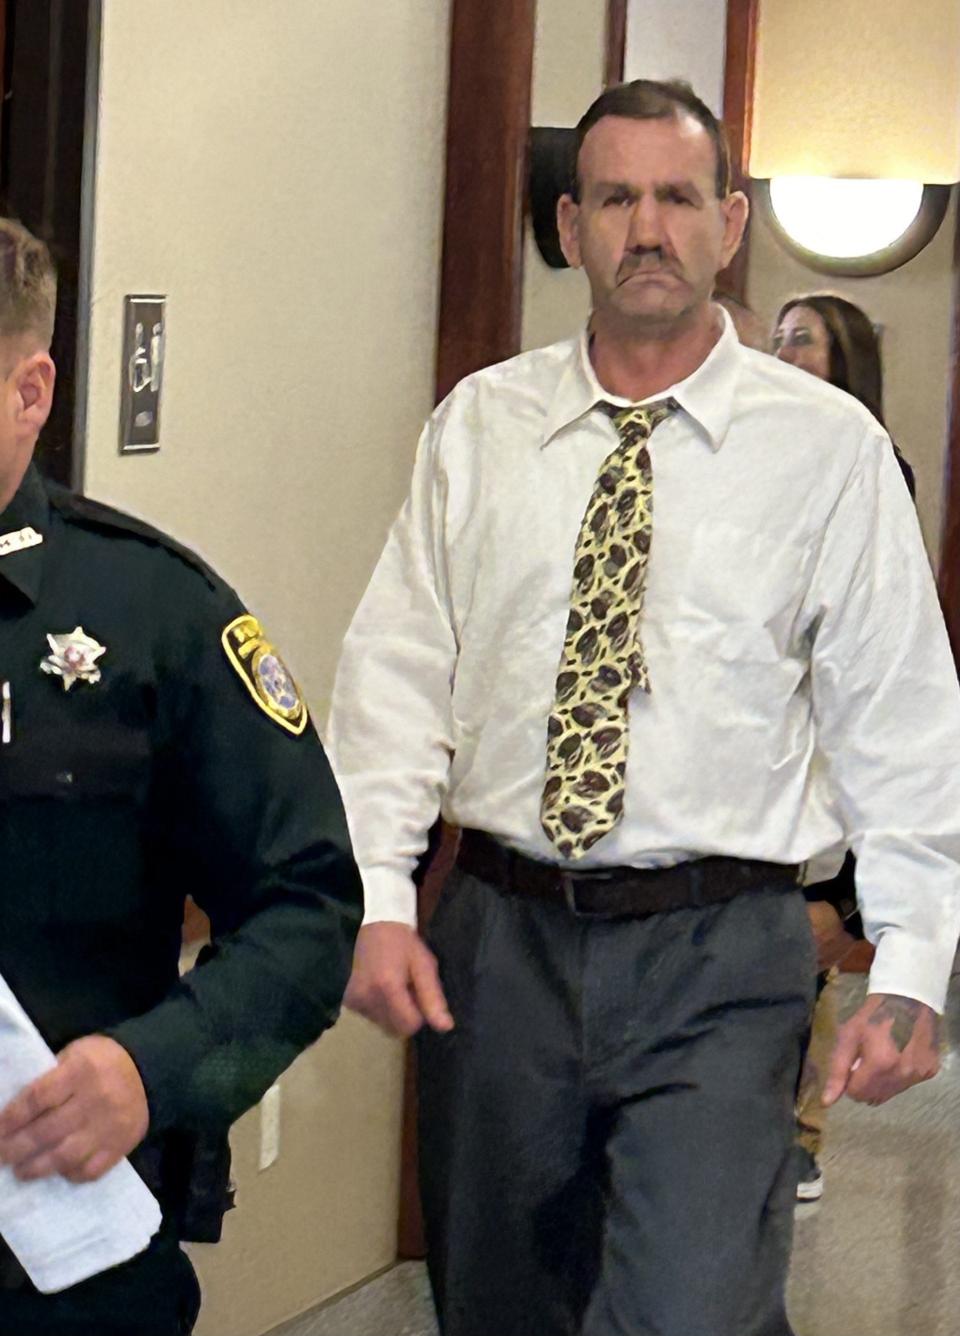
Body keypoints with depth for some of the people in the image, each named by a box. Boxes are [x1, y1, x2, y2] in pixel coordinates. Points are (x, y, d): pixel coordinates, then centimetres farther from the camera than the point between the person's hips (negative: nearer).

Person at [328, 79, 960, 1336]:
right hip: (499, 933, 3)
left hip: (721, 958, -3)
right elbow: (397, 669, 5)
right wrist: (376, 898, -7)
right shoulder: (478, 426, 6)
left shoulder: (827, 445, -1)